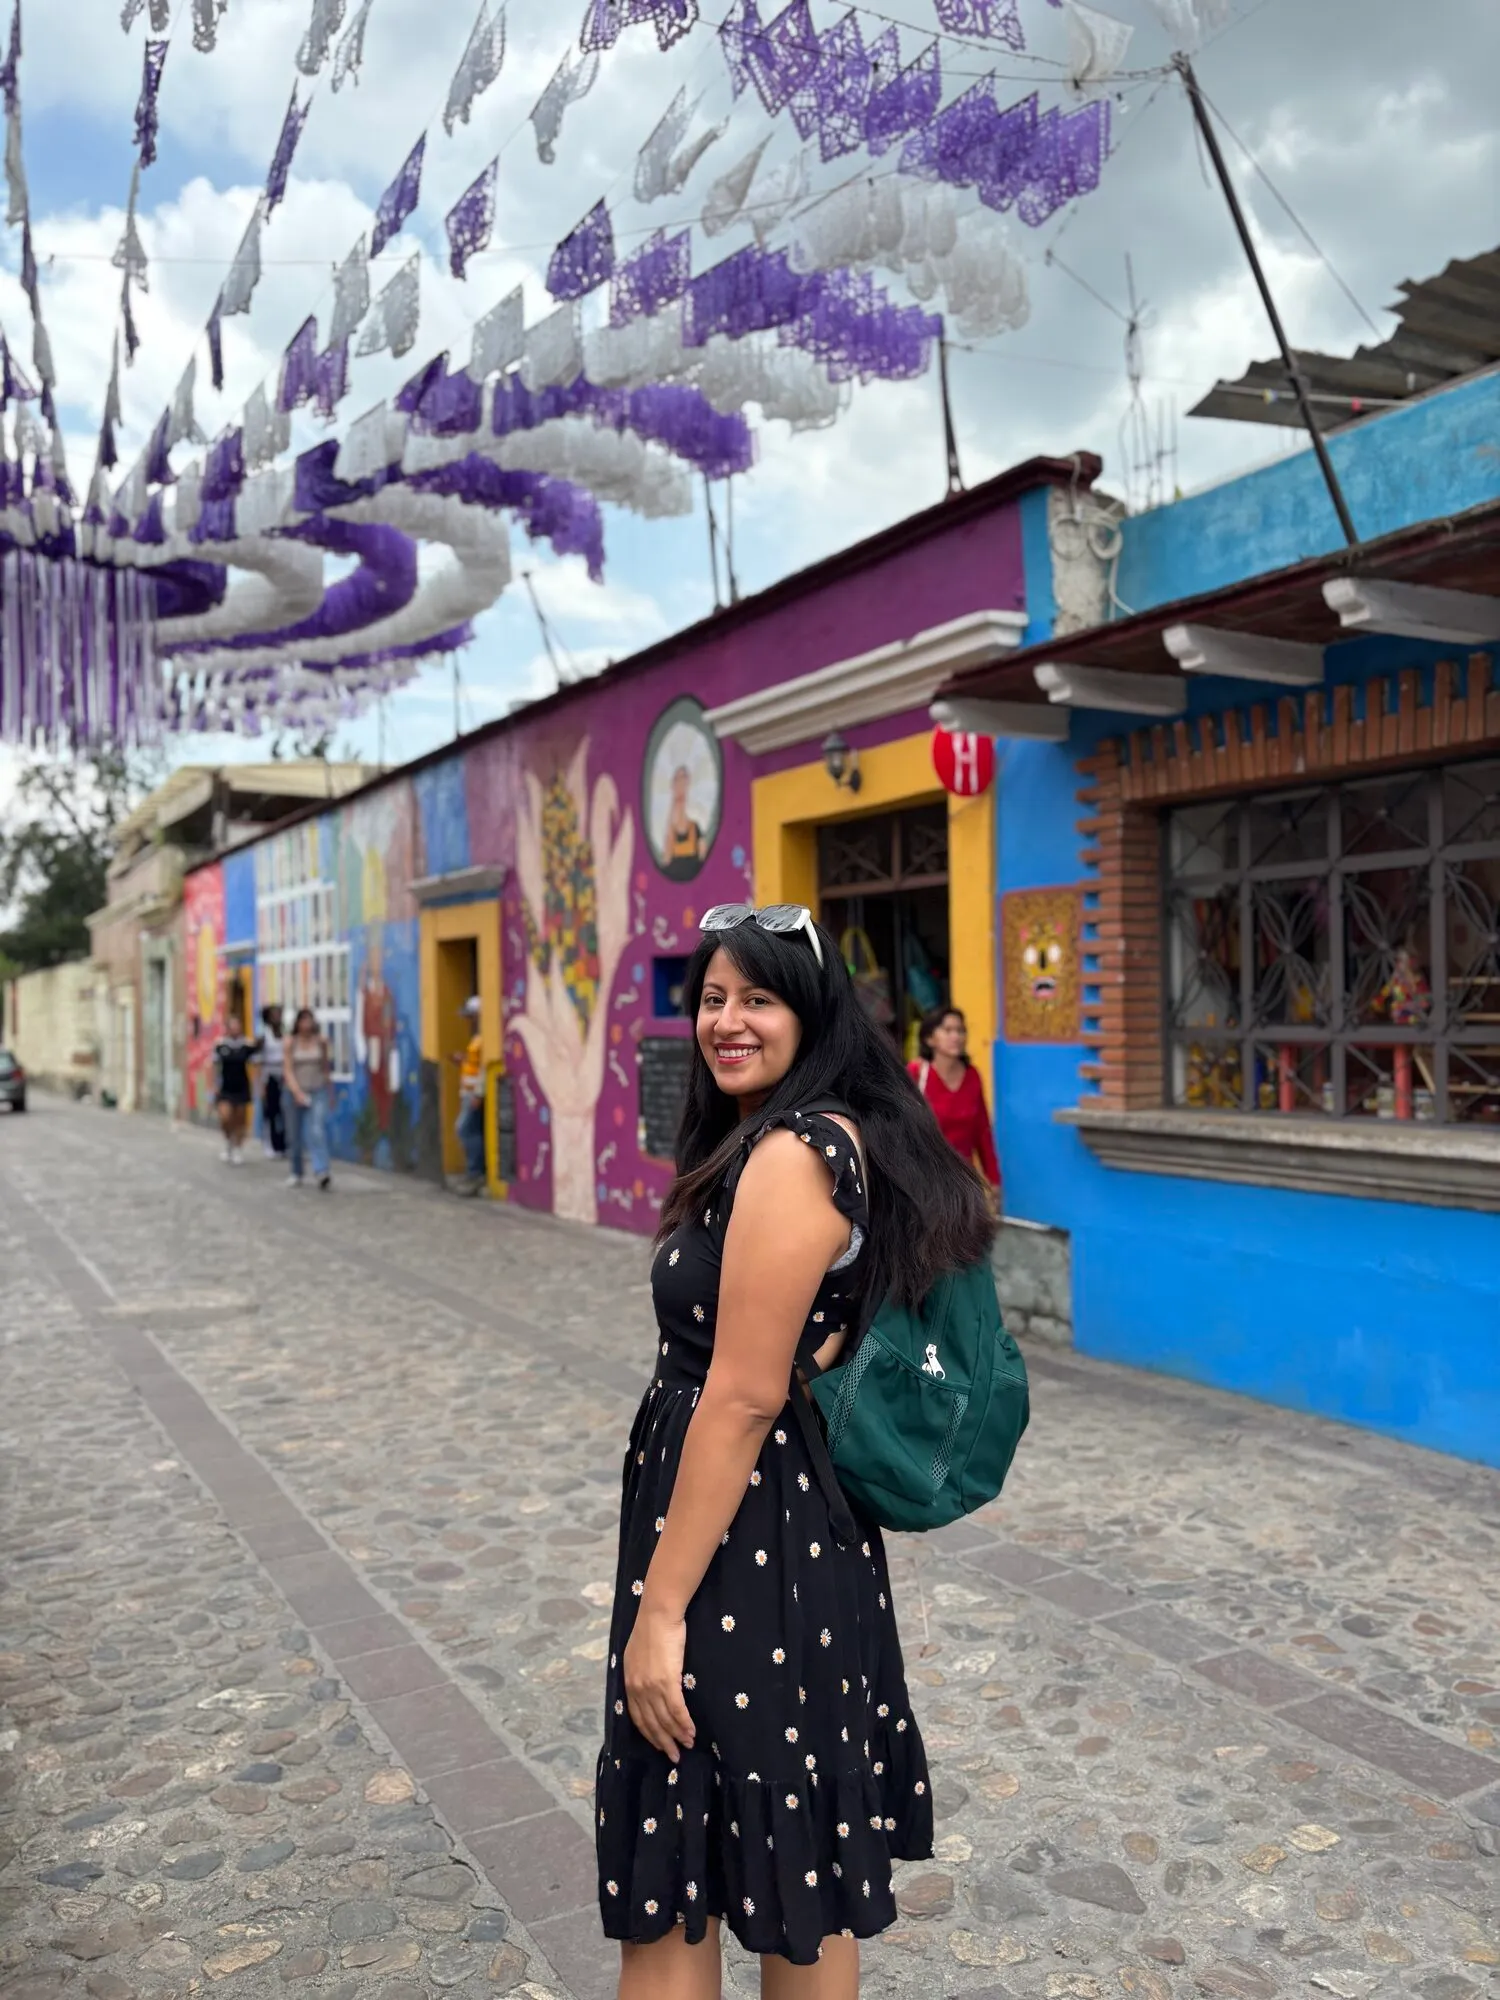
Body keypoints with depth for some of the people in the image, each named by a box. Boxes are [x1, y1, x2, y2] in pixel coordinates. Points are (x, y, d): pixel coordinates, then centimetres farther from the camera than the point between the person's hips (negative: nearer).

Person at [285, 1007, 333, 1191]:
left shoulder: (321, 1040, 0)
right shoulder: (291, 1042, -2)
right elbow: (289, 1070, -6)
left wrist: (329, 1090, 17)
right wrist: (297, 1092, -17)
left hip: (318, 1092, -1)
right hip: (298, 1092, 1)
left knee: (317, 1130, -18)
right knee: (298, 1134, 10)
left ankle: (321, 1171, -28)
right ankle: (296, 1173, 26)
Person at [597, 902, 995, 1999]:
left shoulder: (789, 1155, -21)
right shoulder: (842, 1136, 9)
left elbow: (743, 1398, -23)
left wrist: (659, 1607, -19)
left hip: (742, 1543, -10)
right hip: (808, 1532, 10)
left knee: (668, 1902, 8)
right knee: (800, 1872, 23)